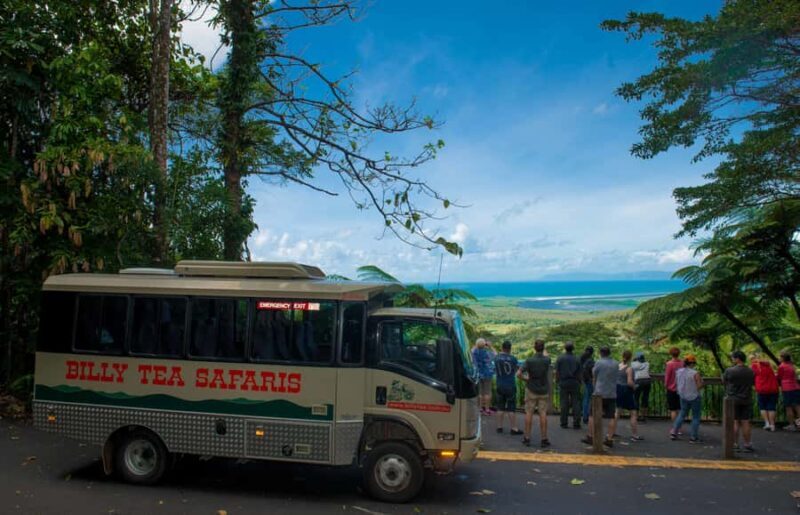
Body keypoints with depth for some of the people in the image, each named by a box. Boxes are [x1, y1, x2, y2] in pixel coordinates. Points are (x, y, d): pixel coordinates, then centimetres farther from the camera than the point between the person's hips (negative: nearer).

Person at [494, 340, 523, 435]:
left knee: (500, 407, 11)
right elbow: (518, 369, 3)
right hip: (510, 386, -4)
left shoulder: (496, 358, -3)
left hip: (500, 386, 4)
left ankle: (499, 427, 14)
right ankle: (514, 428, 4)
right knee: (511, 408, 1)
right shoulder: (512, 359, -12)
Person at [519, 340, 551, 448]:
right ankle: (544, 439, 6)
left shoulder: (529, 360, -12)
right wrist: (543, 353, 27)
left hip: (531, 390, -1)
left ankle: (527, 438, 8)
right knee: (543, 414, 3)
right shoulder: (547, 360, -9)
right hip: (544, 390, 1)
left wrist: (526, 378, 1)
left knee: (529, 413, 5)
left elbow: (519, 374, -15)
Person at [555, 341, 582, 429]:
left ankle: (564, 423, 7)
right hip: (574, 382, 0)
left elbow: (557, 372, -3)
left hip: (563, 382, 0)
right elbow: (579, 373, 3)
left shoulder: (560, 358, -3)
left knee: (564, 403, 5)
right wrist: (579, 383, 13)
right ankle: (576, 423, 3)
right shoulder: (576, 359, 0)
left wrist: (557, 381, 7)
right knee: (575, 403, 4)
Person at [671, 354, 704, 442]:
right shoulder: (695, 374, -20)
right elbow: (699, 386, -18)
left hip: (683, 397, 6)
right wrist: (701, 380, 0)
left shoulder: (678, 371, -3)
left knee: (682, 414, 20)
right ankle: (693, 437, 12)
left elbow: (676, 383, 7)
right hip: (694, 397, -6)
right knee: (696, 417, 8)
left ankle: (673, 432, 18)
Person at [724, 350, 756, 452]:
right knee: (746, 422, 8)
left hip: (733, 399, -3)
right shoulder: (750, 371, 0)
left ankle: (734, 444, 4)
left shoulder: (729, 370, -12)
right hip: (747, 400, 3)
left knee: (735, 422, 2)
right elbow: (753, 383, 12)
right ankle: (747, 445, 12)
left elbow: (724, 381, 1)